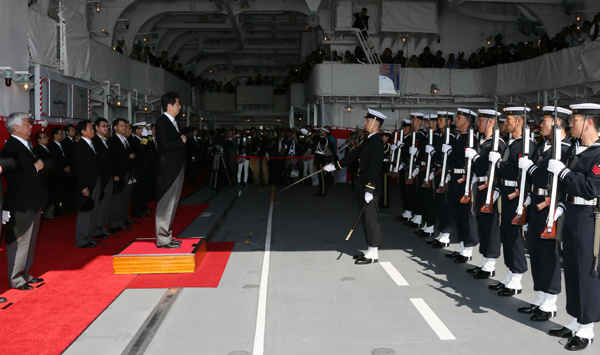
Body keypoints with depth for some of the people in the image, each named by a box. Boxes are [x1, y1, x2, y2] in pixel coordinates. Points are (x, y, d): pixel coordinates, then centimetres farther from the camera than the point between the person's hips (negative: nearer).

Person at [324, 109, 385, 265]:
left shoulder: (377, 141, -15)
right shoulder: (369, 140, 15)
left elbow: (374, 167, -22)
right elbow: (354, 154, 23)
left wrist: (370, 189, -26)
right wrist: (335, 166, 26)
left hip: (371, 185, -10)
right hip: (363, 184, 10)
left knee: (371, 219, -5)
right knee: (367, 218, 14)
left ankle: (373, 254, 1)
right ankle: (370, 250, 22)